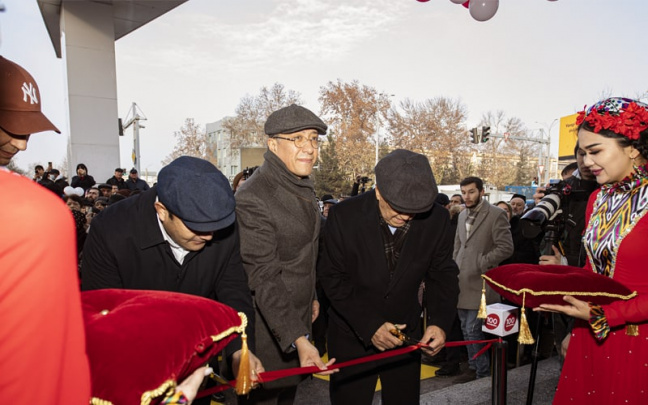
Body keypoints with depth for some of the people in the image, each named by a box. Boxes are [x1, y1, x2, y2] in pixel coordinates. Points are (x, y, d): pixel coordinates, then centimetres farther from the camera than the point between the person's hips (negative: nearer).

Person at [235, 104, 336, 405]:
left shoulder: (302, 186, 3)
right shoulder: (252, 199, -25)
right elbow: (264, 279, -28)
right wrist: (298, 339, -33)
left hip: (297, 318, 8)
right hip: (266, 326, -8)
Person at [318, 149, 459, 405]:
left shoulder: (437, 219, -14)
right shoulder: (344, 216, -21)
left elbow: (442, 275, -2)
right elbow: (333, 278, -14)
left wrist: (440, 321, -18)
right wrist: (369, 326, -22)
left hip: (407, 332, 3)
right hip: (352, 334, -2)